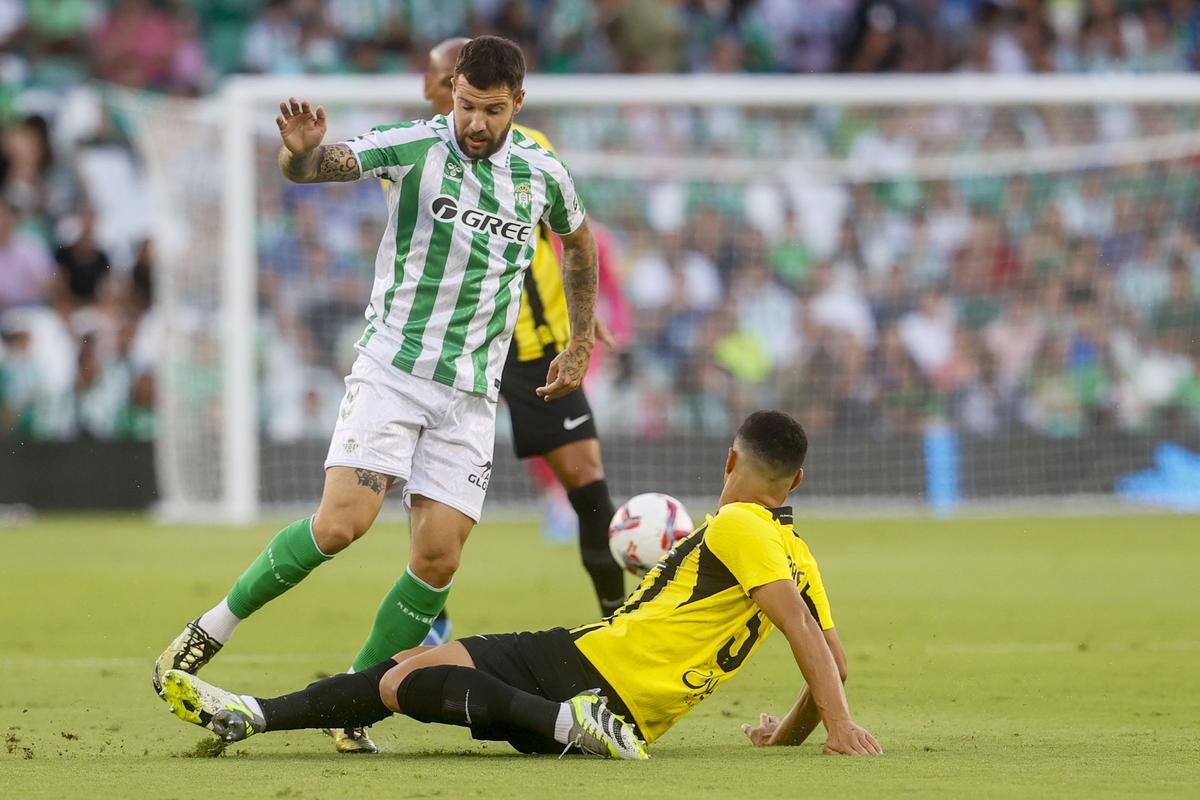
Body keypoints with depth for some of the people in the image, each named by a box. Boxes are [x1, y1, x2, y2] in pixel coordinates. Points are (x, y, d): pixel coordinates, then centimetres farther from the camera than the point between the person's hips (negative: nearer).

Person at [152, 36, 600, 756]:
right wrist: (302, 151, -44)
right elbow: (314, 168, -20)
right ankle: (212, 631, 0)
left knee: (439, 557, -7)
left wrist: (581, 345, 25)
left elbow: (579, 242, 23)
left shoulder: (543, 173, 2)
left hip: (472, 392, 3)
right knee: (340, 525, -19)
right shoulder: (415, 147, -8)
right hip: (393, 366, -3)